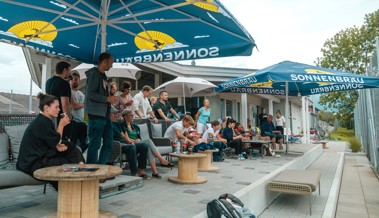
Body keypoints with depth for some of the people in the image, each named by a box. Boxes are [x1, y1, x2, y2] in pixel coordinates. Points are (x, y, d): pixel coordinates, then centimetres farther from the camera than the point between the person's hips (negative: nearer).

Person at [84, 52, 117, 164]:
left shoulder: (103, 75, 18)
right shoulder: (94, 74, -11)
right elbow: (90, 94, -20)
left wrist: (110, 112, 16)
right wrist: (107, 99, -16)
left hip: (105, 114, 10)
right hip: (96, 114, -10)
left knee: (109, 142, 12)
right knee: (95, 144, -3)